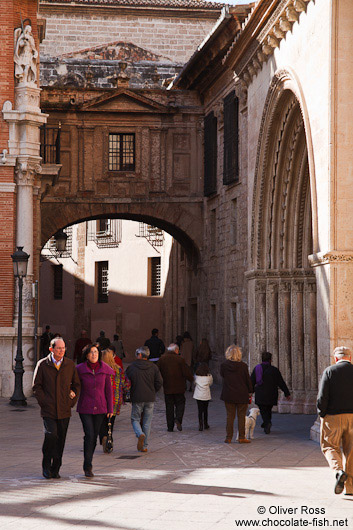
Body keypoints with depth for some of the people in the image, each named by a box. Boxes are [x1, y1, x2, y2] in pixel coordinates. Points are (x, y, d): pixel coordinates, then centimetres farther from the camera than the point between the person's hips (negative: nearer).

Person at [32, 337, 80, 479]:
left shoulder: (70, 364, 6)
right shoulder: (42, 365, 1)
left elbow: (76, 385, 14)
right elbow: (36, 386, 4)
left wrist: (71, 402, 4)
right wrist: (44, 403, -5)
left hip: (64, 411, 2)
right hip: (48, 410, -2)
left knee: (60, 440, 4)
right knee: (51, 434, -18)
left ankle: (55, 469, 16)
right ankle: (46, 465, 1)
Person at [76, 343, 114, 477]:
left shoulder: (104, 369, -1)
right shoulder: (80, 369, -7)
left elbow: (108, 389, 5)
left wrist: (110, 409, 4)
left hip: (100, 408, 3)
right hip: (85, 408, -2)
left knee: (94, 436, 8)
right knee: (89, 435, -13)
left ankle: (88, 464, 23)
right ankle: (88, 467, -5)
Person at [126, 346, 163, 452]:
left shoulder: (131, 367, -5)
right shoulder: (153, 367, 1)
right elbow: (159, 382, 1)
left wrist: (130, 394, 15)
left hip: (137, 399, -2)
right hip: (150, 399, 2)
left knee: (135, 419, 9)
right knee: (147, 422, 8)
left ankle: (140, 434, -21)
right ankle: (144, 446, 9)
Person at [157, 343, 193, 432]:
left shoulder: (162, 359, 0)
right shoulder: (180, 359, -8)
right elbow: (187, 372, -8)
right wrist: (192, 380, 11)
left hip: (167, 388, 2)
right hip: (179, 387, -2)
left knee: (169, 407, 8)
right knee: (180, 403, 11)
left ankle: (170, 427, 7)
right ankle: (178, 419, -13)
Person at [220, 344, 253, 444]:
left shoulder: (224, 365, -7)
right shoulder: (243, 366, -10)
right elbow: (248, 380, -3)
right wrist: (250, 391, 8)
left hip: (228, 394, 1)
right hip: (242, 395, -1)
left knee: (230, 415, 8)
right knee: (241, 416, 6)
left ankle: (229, 437, 8)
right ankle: (241, 437, 6)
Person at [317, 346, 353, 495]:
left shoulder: (329, 371, -5)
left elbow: (322, 397, -10)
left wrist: (322, 415, 2)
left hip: (333, 416, -2)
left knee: (330, 446, 11)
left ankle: (339, 470, -16)